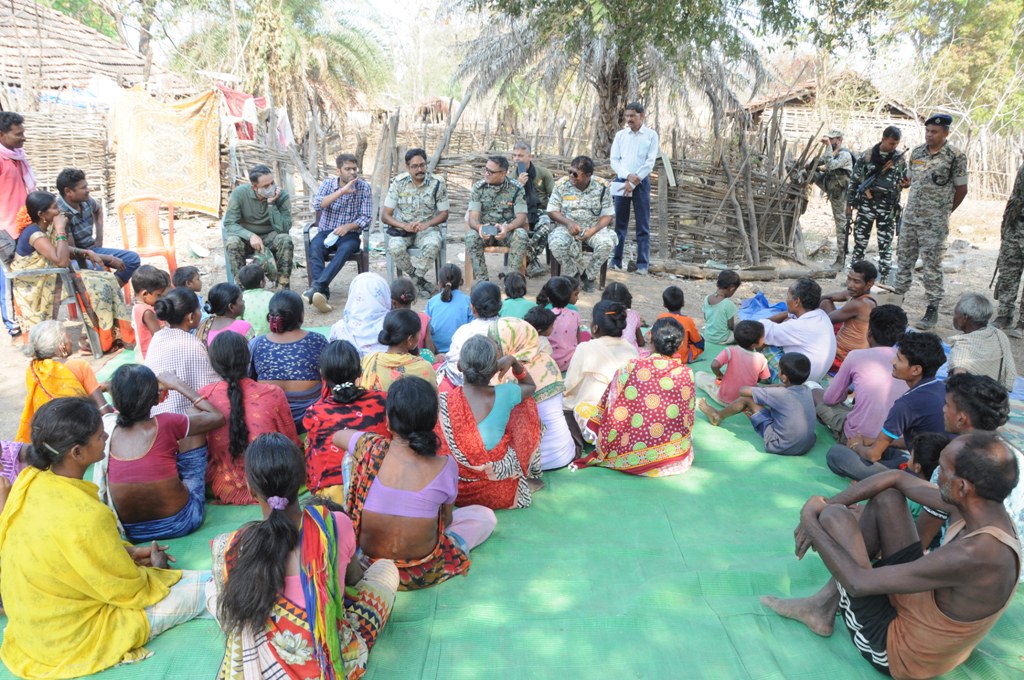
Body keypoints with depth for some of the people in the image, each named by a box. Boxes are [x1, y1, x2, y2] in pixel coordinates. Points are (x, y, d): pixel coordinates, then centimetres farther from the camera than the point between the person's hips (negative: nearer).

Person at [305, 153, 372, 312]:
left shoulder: (364, 187, 1)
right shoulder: (328, 183, 5)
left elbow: (367, 217, -3)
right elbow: (316, 204, -14)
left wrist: (348, 226, -20)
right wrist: (342, 192, -21)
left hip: (350, 234, -1)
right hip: (326, 232, 1)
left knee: (345, 249, -36)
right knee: (314, 247, -33)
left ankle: (316, 287, -49)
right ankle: (323, 293, -45)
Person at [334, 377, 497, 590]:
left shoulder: (370, 449, -18)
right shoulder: (445, 466, -19)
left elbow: (338, 436, 8)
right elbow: (447, 520, 0)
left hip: (368, 562, 1)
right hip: (423, 572, -1)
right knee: (486, 516, 22)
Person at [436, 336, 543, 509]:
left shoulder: (443, 401, -16)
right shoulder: (504, 395, -15)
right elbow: (531, 386, 10)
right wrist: (513, 360, 2)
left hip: (455, 490, 1)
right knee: (526, 405, 14)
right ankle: (530, 477, 29)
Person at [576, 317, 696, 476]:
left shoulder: (632, 368, -12)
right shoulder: (686, 373, -7)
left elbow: (614, 414, -6)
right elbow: (688, 419, 4)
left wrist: (602, 449, 7)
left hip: (632, 455, -1)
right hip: (675, 455, 1)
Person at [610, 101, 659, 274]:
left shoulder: (651, 135, 1)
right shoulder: (620, 135, 9)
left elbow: (650, 162, -6)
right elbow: (614, 160, 4)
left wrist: (634, 182, -12)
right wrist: (628, 175, -13)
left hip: (641, 183, -2)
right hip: (621, 181, 3)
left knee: (643, 225, -1)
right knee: (619, 223, 5)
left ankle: (643, 264, 1)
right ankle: (616, 260, 10)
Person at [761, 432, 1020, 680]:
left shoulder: (975, 556, -37)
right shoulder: (987, 512, -11)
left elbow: (859, 583, -33)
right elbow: (897, 479, 2)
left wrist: (811, 518, -19)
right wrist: (823, 506, -4)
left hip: (896, 651, -8)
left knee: (835, 516, -15)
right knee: (886, 496, 4)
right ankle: (825, 604, 10)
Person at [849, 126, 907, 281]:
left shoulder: (900, 158, 3)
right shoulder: (867, 155, -1)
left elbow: (906, 180, 15)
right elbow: (855, 180, 4)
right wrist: (850, 202, 4)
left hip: (888, 207, 1)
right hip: (866, 204, -1)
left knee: (885, 245, 3)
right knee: (860, 242, 3)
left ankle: (884, 279, 9)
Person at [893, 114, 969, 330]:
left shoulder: (956, 156, -9)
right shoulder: (916, 152, 6)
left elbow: (961, 189, -1)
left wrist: (945, 211, 8)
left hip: (934, 222, -5)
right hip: (909, 217, 5)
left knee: (932, 266, -2)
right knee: (904, 260, 13)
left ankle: (933, 310, 5)